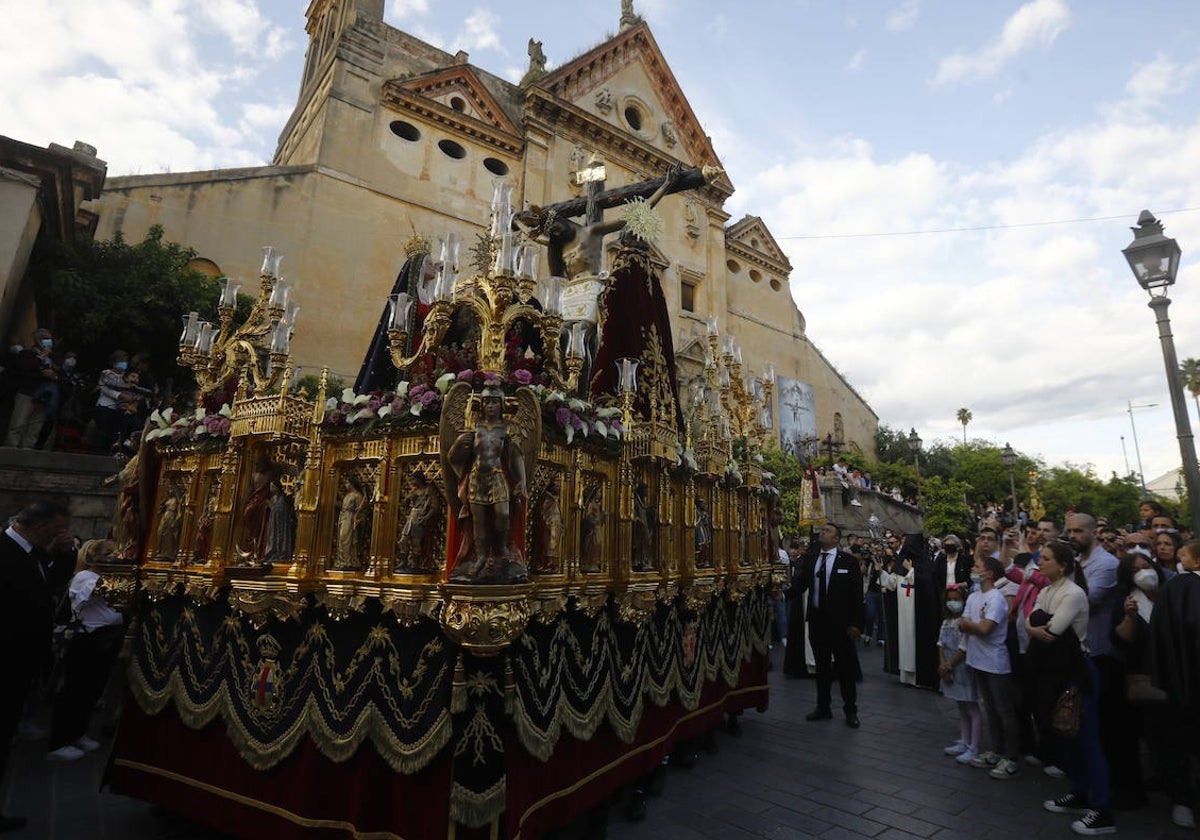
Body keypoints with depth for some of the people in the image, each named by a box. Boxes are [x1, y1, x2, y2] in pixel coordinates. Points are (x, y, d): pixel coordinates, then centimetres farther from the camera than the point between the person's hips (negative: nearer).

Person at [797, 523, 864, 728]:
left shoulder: (848, 561, -5)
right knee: (822, 666, 15)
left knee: (846, 667, 9)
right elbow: (799, 585, 1)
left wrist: (856, 623, -12)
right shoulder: (810, 561, 6)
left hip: (840, 622, -4)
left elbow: (856, 594, -7)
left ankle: (850, 710, 24)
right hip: (817, 620, 4)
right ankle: (823, 707, 27)